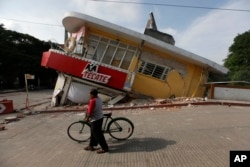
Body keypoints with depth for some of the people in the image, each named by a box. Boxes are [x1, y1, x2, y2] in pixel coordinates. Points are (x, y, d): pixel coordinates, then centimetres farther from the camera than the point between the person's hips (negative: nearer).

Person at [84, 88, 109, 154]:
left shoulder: (92, 101, -25)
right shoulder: (99, 99, 4)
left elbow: (90, 112, -23)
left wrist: (87, 118, -6)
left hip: (95, 120, -10)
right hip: (100, 118, 10)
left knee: (98, 134, 3)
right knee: (94, 133, 21)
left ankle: (104, 148, 13)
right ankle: (91, 146, 34)